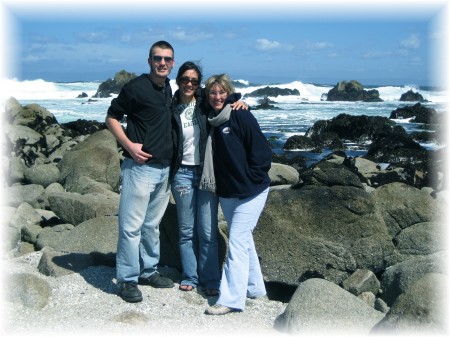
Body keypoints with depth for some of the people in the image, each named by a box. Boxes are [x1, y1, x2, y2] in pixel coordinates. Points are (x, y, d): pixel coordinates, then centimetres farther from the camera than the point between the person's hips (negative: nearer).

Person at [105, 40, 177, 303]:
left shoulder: (168, 89, 12)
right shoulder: (136, 87, -9)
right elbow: (112, 117, -4)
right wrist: (129, 145, -16)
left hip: (164, 168, 7)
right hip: (140, 166, -7)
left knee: (153, 224, 16)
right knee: (132, 225, -4)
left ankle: (149, 271, 28)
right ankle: (128, 280, 6)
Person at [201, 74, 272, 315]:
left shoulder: (241, 116, -12)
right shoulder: (212, 121, 7)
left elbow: (261, 151, -15)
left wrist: (250, 179, -13)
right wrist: (213, 182, 8)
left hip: (250, 192, -7)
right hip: (226, 193, 7)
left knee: (237, 241, -11)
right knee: (243, 240, 16)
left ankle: (231, 299, -7)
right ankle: (255, 288, 30)